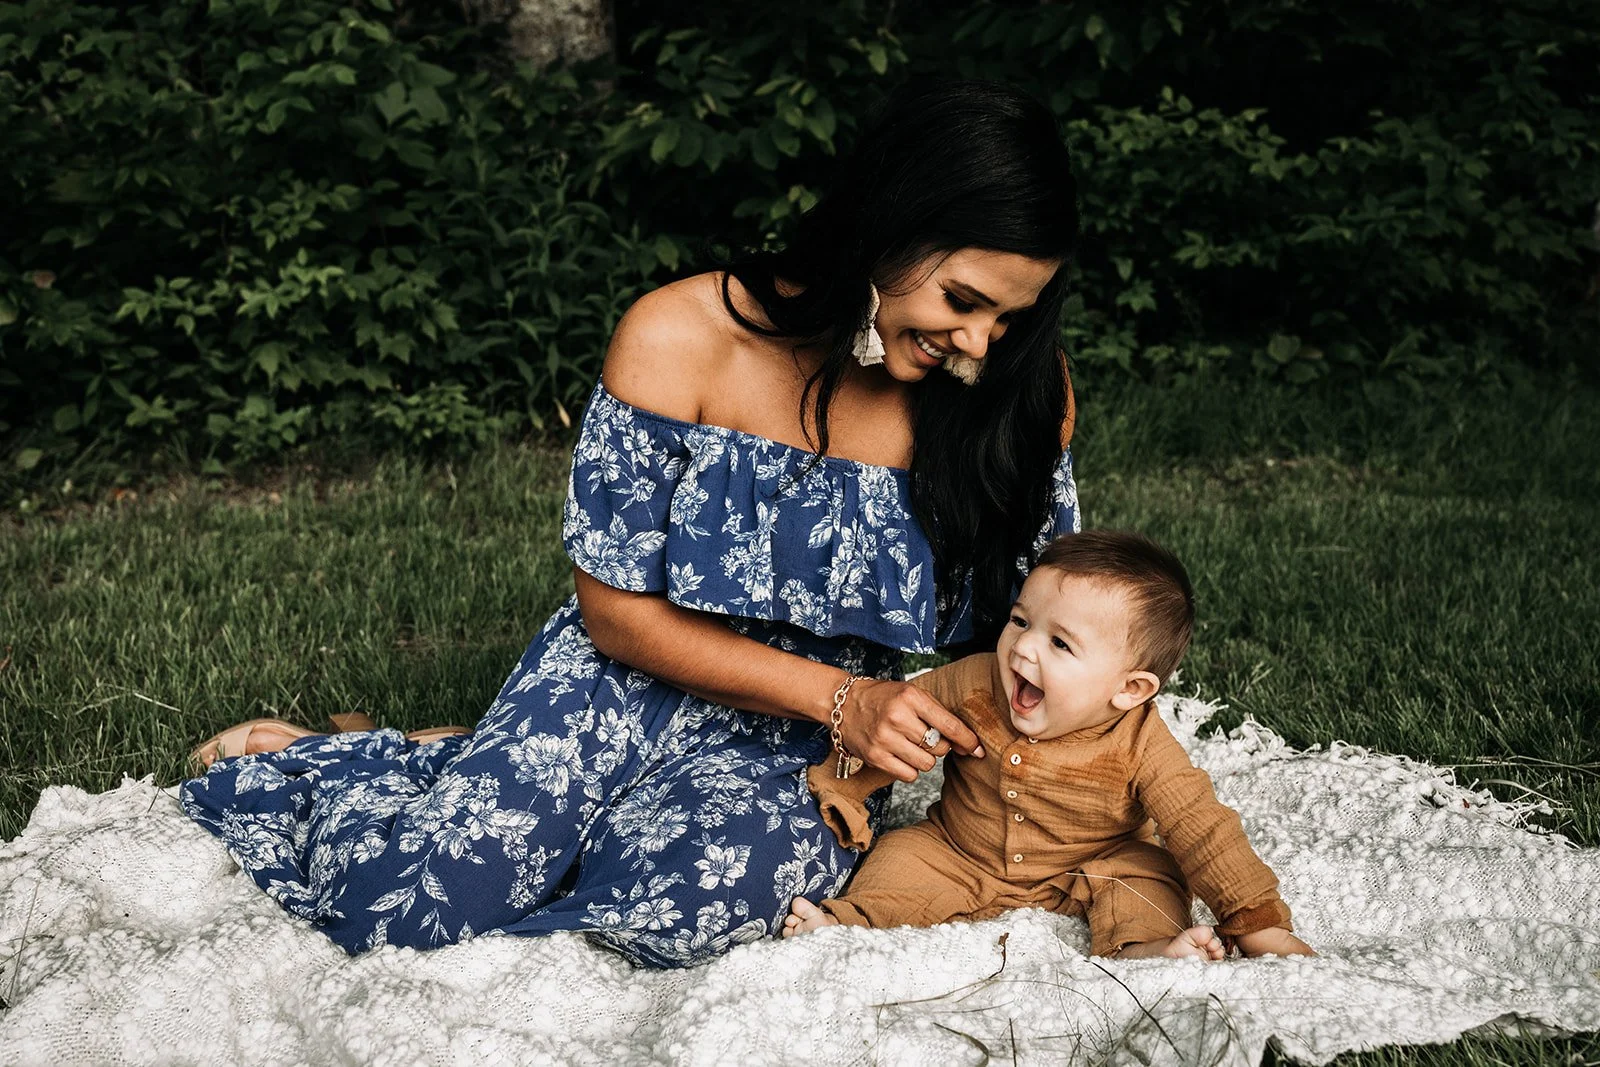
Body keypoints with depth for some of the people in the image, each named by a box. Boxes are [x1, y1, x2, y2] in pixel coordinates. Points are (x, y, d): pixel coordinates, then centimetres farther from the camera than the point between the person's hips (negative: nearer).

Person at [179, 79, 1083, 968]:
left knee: (690, 905, -32)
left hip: (803, 746, 2)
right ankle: (289, 764, 15)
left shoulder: (1021, 388, -8)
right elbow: (618, 611, -9)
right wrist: (838, 695, -18)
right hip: (631, 687, -1)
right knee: (401, 903, -22)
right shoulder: (679, 340, -15)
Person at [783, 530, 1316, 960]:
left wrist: (1262, 928, -29)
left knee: (1145, 876, -23)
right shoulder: (972, 685, -20)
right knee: (904, 857, -19)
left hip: (1085, 875, -2)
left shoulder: (1141, 747, -26)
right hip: (958, 858, 2)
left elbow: (1206, 833, -25)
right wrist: (839, 791, -10)